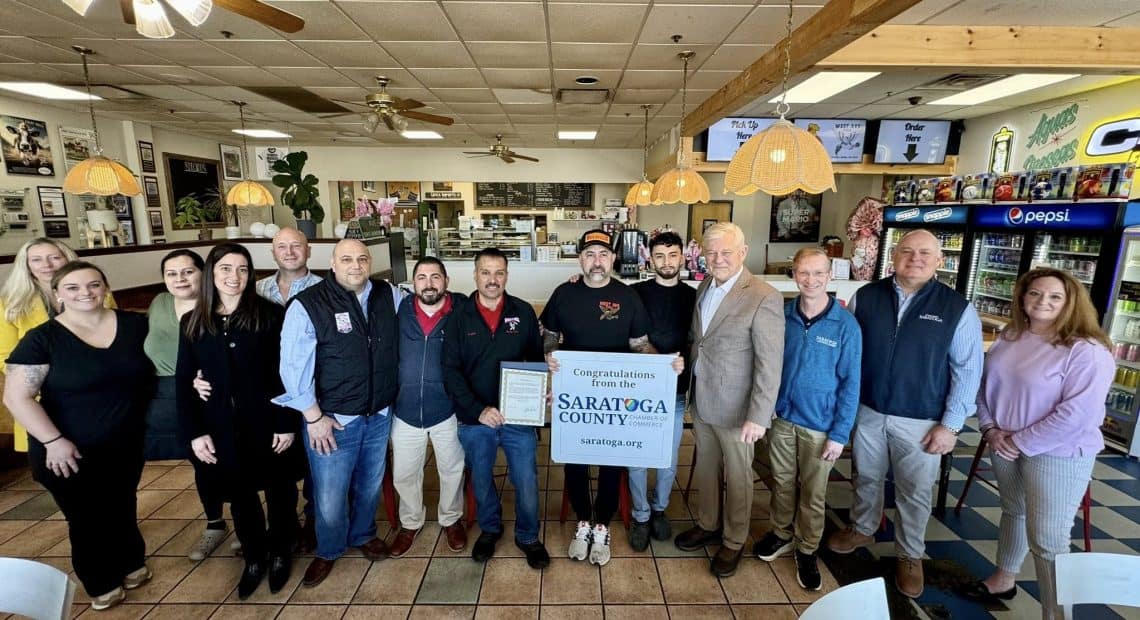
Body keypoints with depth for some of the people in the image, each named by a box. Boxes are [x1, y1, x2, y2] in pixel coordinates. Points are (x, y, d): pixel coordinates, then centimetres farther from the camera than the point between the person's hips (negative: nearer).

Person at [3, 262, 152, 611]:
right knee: (86, 519, 14)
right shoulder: (42, 338, -14)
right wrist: (53, 441, -18)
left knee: (122, 509, 22)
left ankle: (131, 565, 45)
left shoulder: (136, 325, -4)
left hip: (126, 444, 3)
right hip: (71, 452, -3)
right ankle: (101, 583, 37)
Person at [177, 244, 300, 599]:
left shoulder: (269, 315, -9)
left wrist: (287, 423, -12)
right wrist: (194, 432, -2)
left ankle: (281, 553, 36)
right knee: (239, 495, 17)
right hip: (222, 428, 3)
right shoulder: (192, 322, 2)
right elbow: (184, 382, 4)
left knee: (279, 490, 13)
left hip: (267, 422, -3)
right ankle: (254, 558, 38)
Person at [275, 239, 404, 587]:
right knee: (330, 496, 10)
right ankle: (328, 551, 40)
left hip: (379, 416, 4)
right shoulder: (307, 305, -14)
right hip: (332, 420, -3)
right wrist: (313, 417, -12)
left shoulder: (390, 296, -2)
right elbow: (293, 366, -13)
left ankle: (363, 535, 49)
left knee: (370, 486, 21)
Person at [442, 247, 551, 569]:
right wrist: (478, 410, -18)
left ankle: (528, 536, 34)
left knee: (526, 481, 7)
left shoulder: (523, 312, -3)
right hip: (475, 419, 1)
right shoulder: (459, 317, -4)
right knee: (481, 480, 19)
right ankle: (489, 528, 46)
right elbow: (451, 371, -8)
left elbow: (536, 360, 4)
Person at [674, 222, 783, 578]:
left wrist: (758, 417, -20)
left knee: (737, 478, 14)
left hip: (736, 410, -6)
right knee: (706, 469, 22)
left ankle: (734, 541, 36)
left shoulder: (763, 299, -19)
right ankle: (708, 526, 44)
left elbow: (770, 365, -19)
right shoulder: (704, 288, 4)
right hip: (701, 402, 6)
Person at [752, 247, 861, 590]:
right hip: (782, 416, 3)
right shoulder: (782, 314, -6)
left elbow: (850, 383, -10)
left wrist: (839, 434, -10)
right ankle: (782, 534, 41)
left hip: (820, 426, -2)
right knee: (782, 482, 19)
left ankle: (807, 550, 35)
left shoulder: (846, 325, -14)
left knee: (813, 493, 14)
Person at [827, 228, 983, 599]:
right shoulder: (865, 297, -5)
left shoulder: (957, 309, -9)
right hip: (868, 412, 2)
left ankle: (910, 556, 36)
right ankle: (862, 529, 45)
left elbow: (968, 370, -6)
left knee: (915, 493, 13)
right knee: (866, 479, 21)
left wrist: (950, 424, -8)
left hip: (921, 421, -2)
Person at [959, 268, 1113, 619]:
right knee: (1013, 512, 22)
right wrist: (990, 429, -3)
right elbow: (986, 383, 8)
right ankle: (1003, 581, 39)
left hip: (1058, 454, -6)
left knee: (1047, 540, -3)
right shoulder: (1010, 336, 2)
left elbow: (1076, 413, -22)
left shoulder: (1087, 351, -17)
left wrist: (1021, 442, -18)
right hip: (1004, 445, 6)